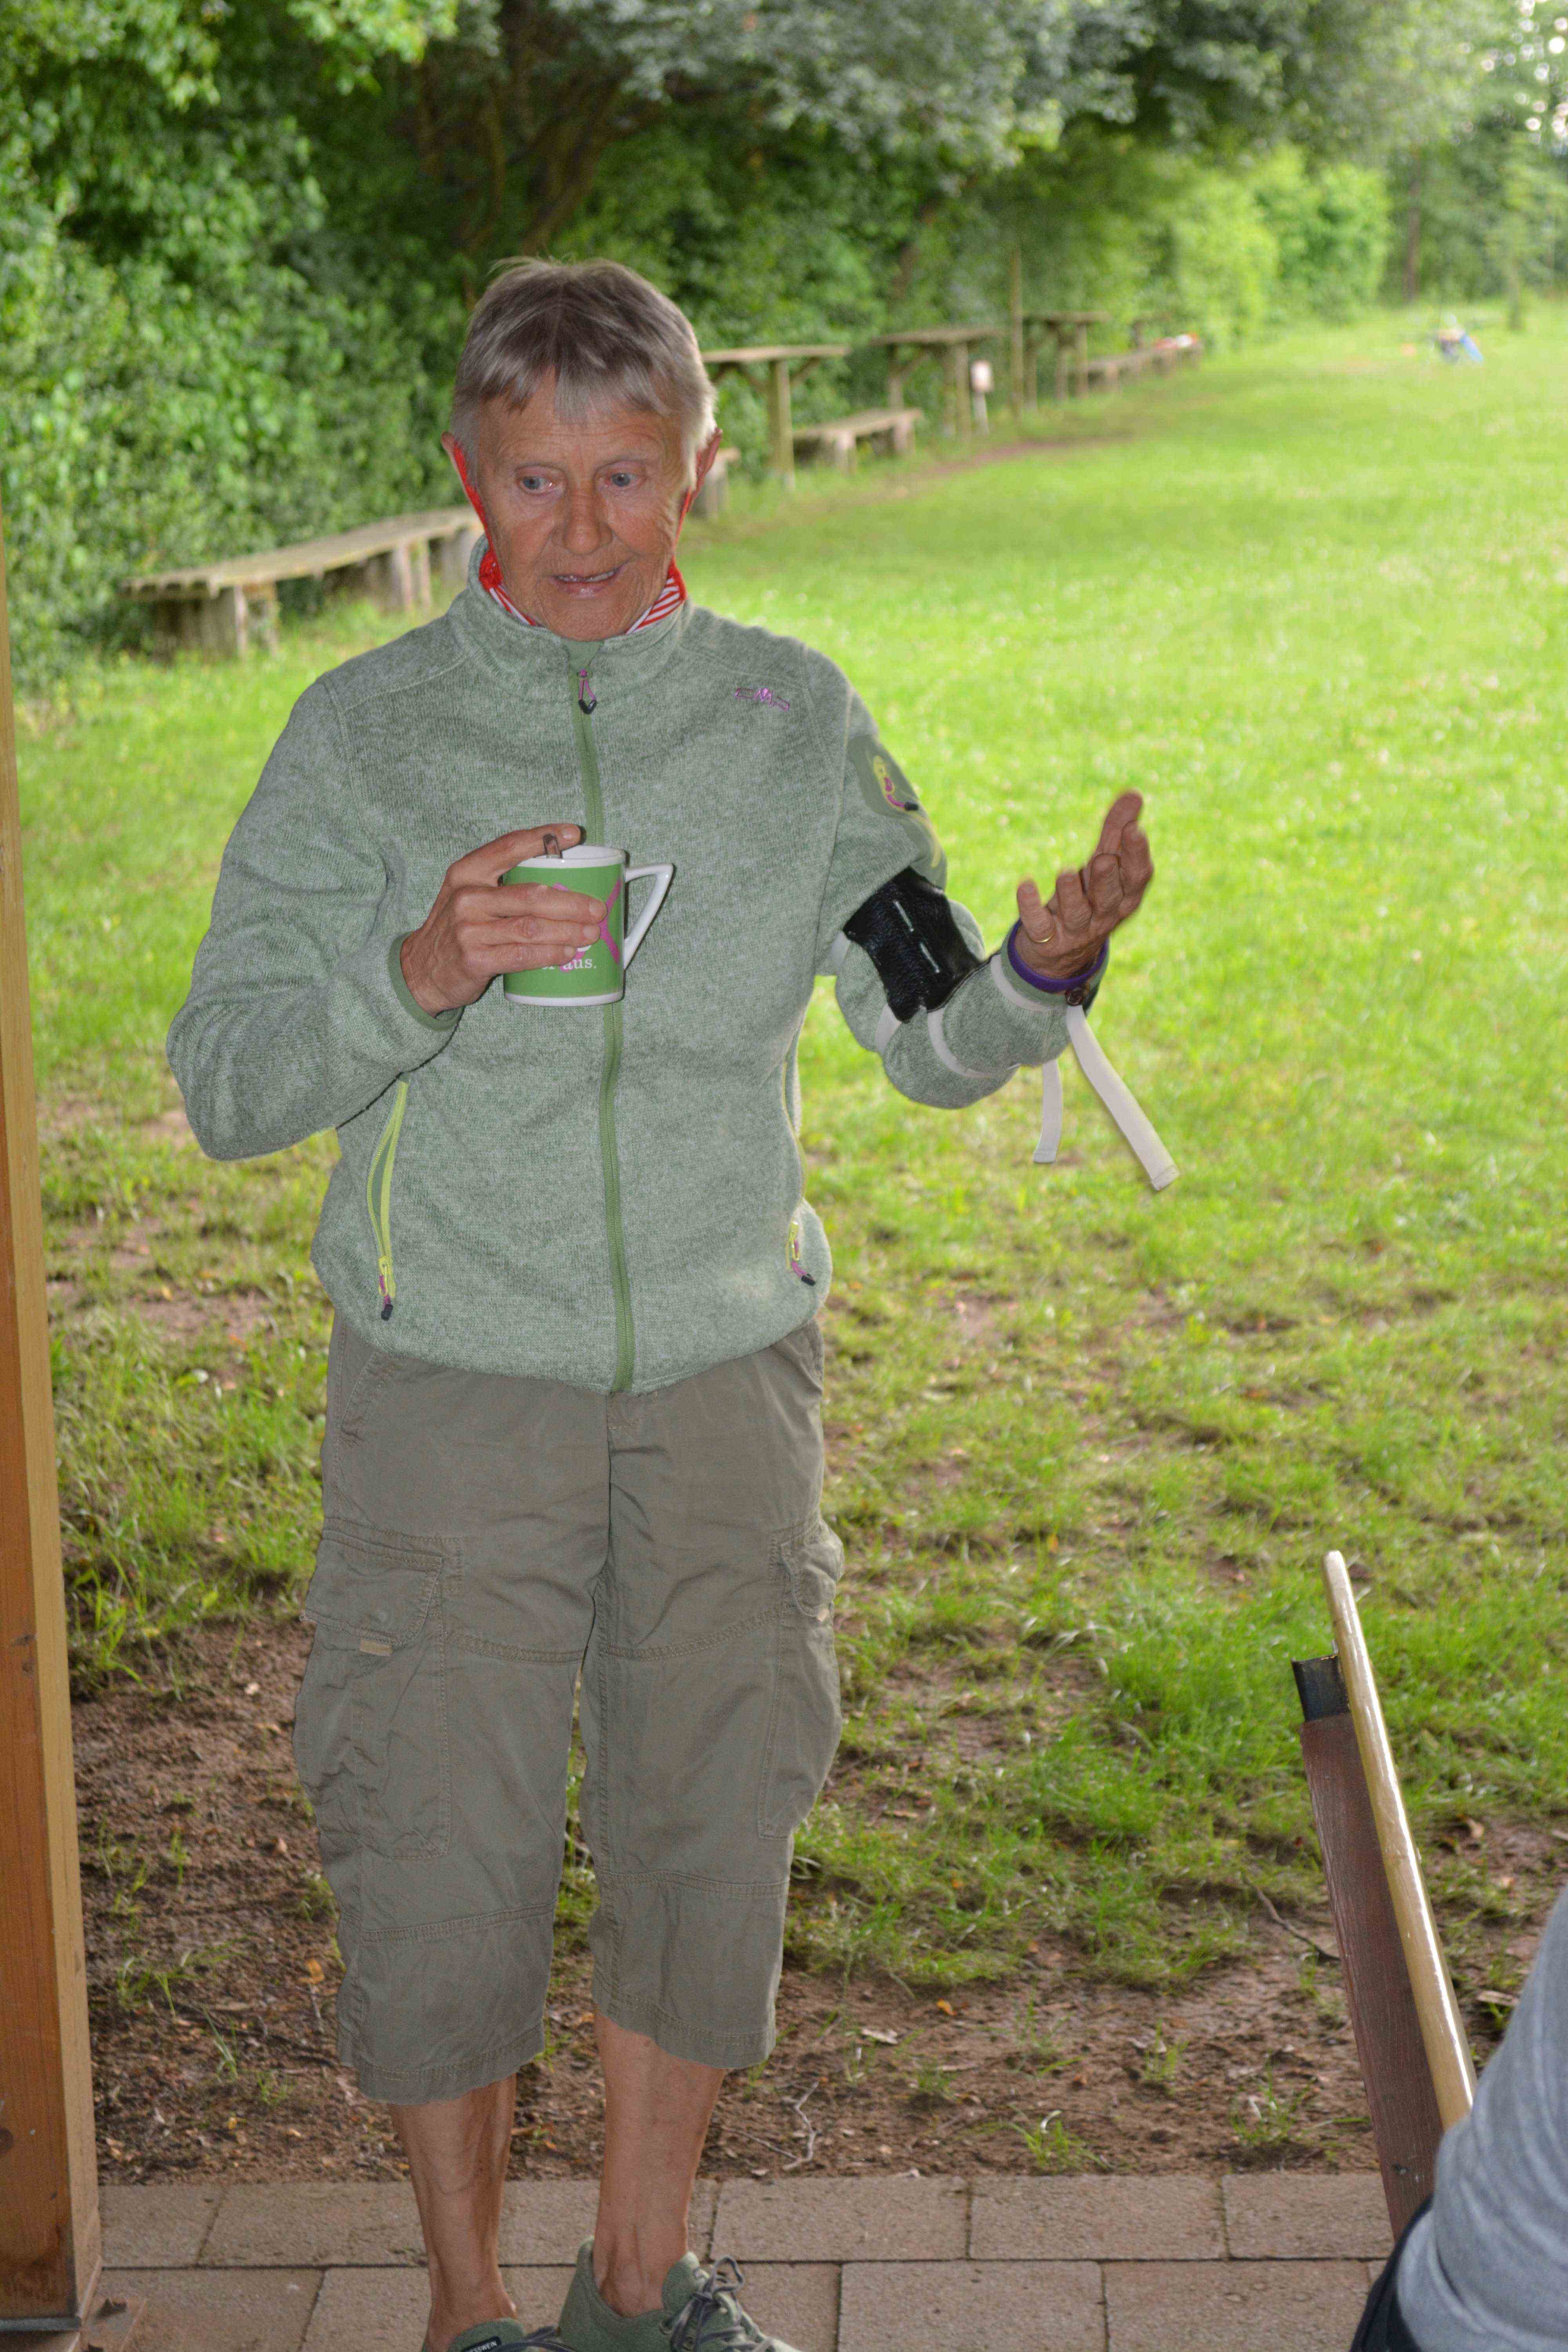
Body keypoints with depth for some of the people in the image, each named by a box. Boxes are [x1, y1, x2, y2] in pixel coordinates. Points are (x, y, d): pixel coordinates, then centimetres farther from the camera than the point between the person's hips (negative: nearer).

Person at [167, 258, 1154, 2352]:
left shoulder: (792, 719, 0)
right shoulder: (367, 731, -7)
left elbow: (936, 1041, 1)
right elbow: (227, 1085, -10)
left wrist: (1049, 968, -20)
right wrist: (418, 972, -27)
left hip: (731, 1375, 3)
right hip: (453, 1389, -2)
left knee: (709, 1834, 12)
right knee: (441, 1863, 3)